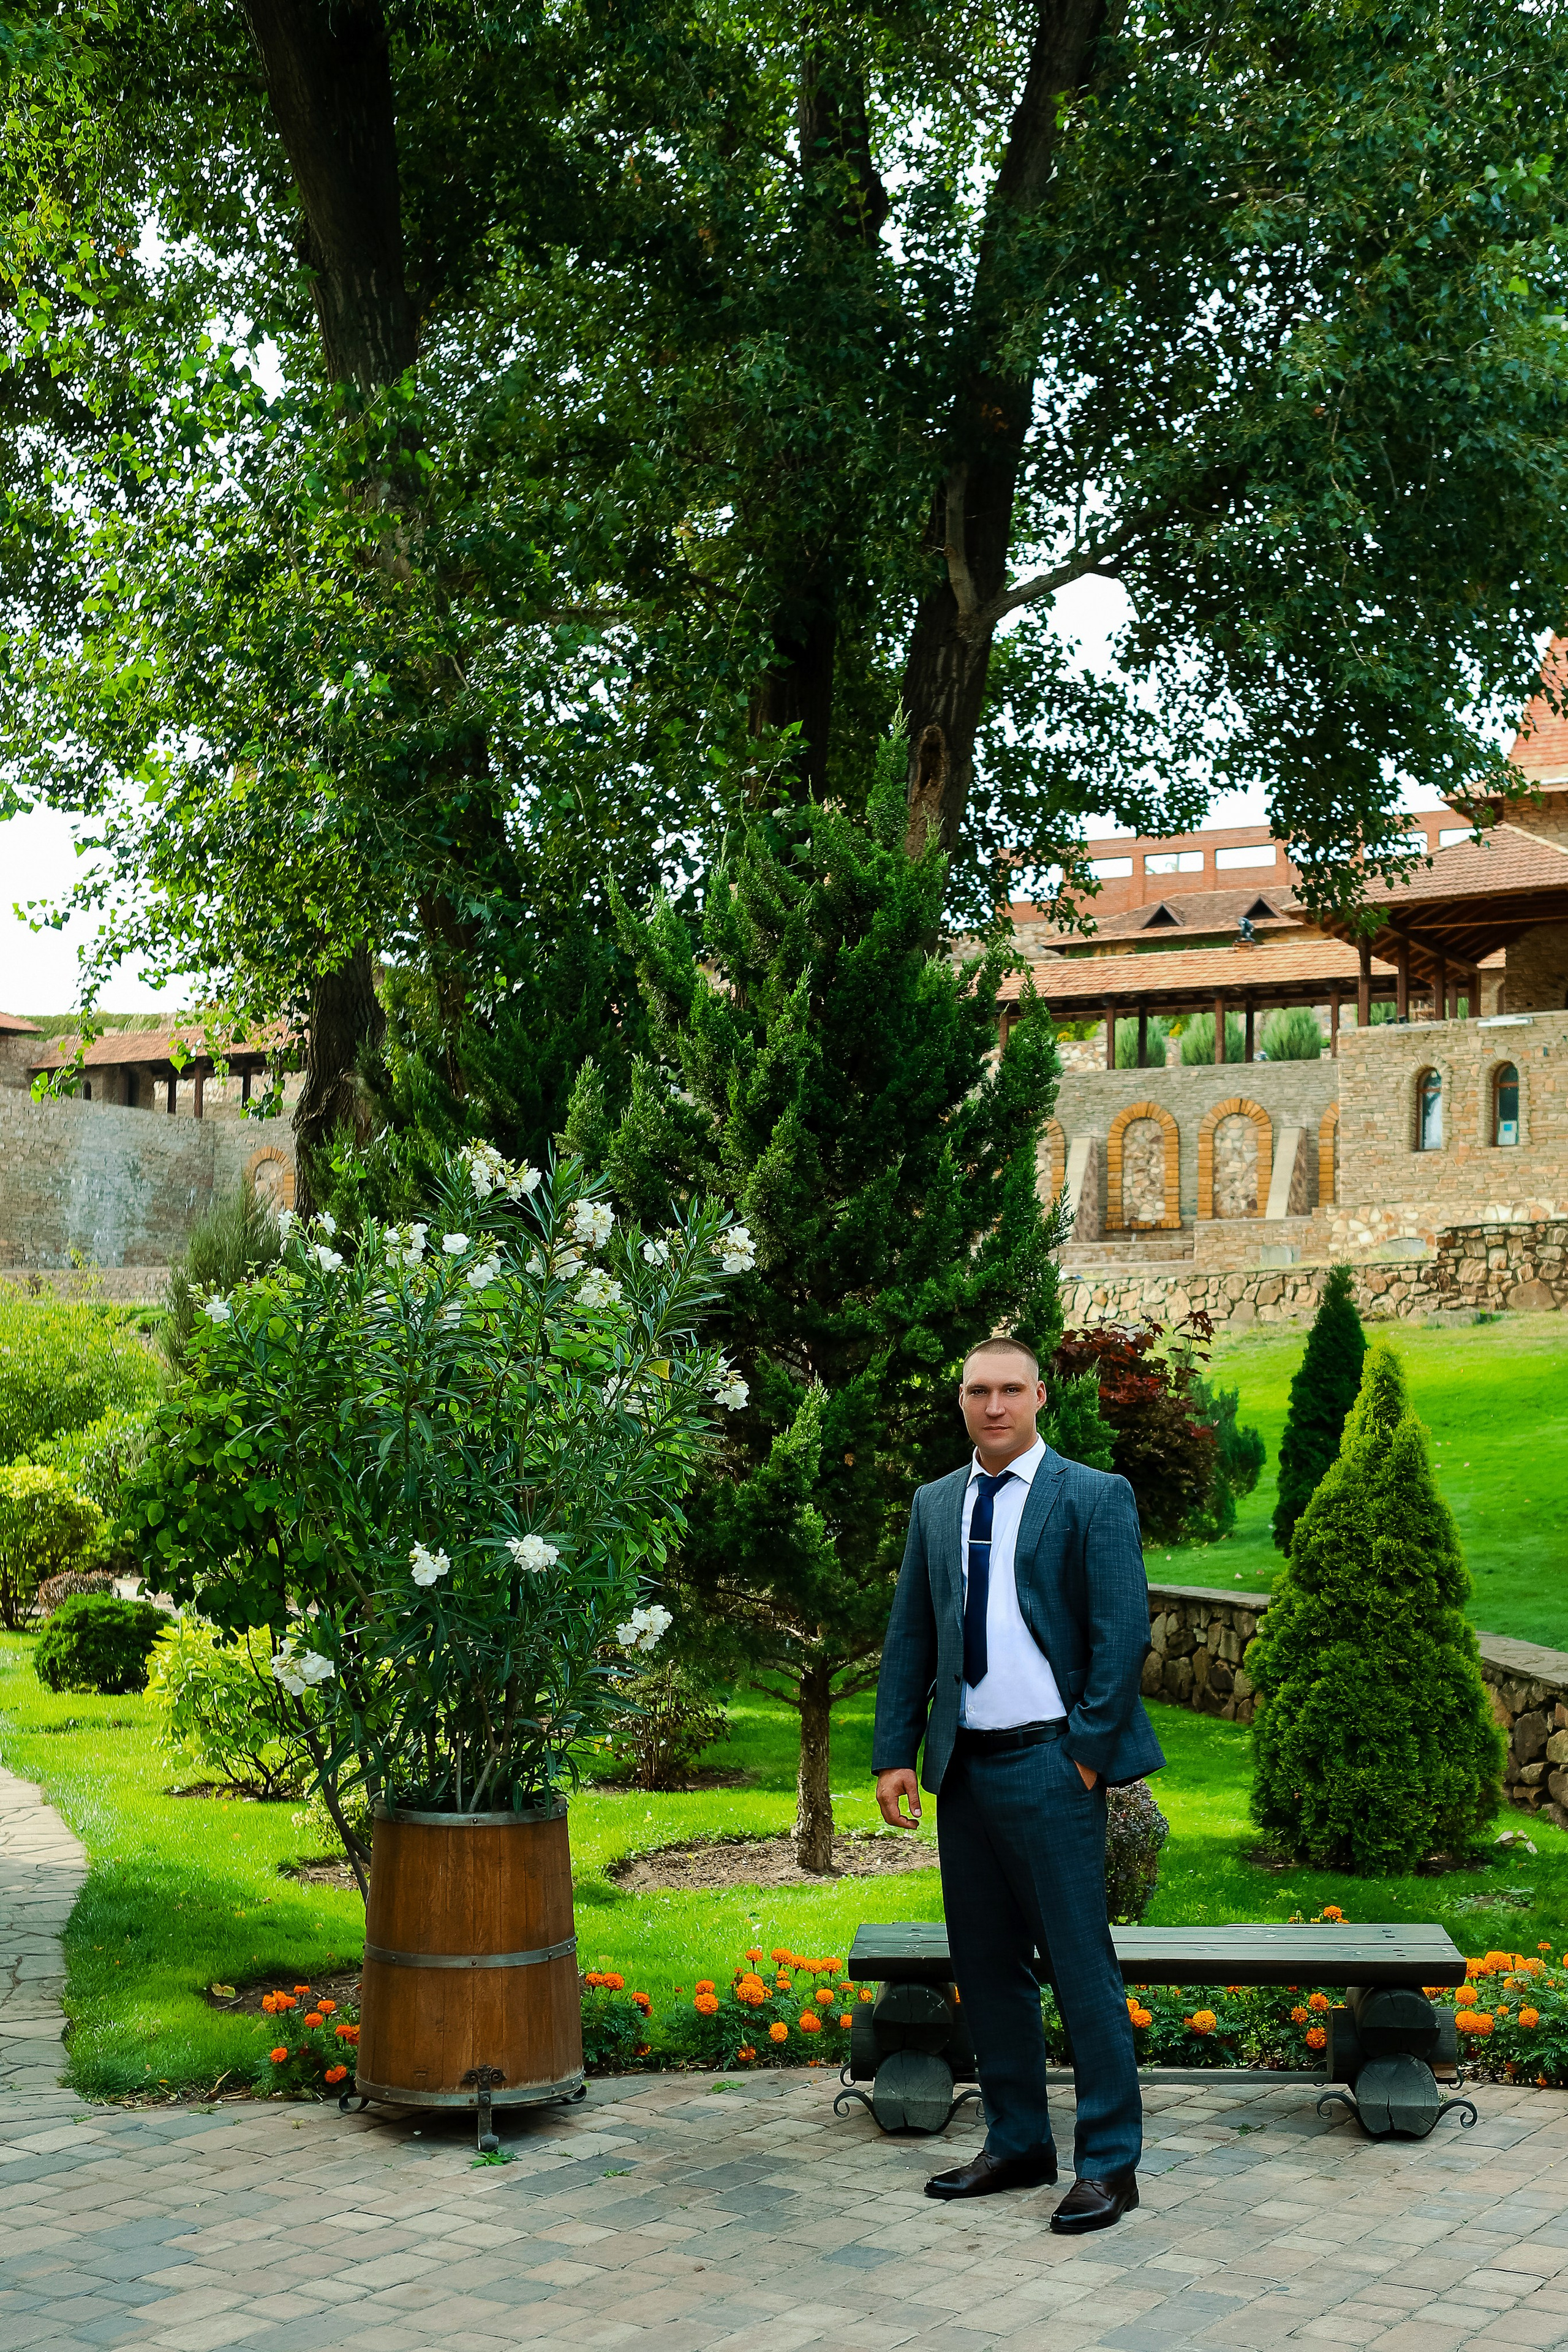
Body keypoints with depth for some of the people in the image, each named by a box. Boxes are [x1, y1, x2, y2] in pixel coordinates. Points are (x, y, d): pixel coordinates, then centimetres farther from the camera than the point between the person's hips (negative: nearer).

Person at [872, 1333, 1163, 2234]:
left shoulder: (1096, 1498, -3)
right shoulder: (935, 1504, 13)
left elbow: (1125, 1635, -8)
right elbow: (909, 1639, 13)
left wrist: (1088, 1753, -12)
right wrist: (896, 1754, 5)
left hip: (1050, 1764, -6)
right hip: (965, 1765, 6)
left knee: (1081, 1964, -3)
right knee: (987, 1966, 12)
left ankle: (1110, 2163, 6)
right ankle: (1018, 2144, 25)